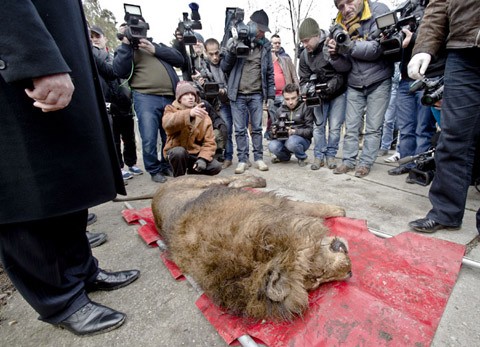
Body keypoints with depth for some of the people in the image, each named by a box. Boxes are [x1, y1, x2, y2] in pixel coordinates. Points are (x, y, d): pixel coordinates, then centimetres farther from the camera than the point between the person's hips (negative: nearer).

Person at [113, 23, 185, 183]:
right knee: (149, 139, -8)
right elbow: (120, 71, -1)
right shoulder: (126, 49, 18)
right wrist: (126, 44, -1)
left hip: (170, 98, 3)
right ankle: (155, 170, 10)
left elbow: (179, 59, 10)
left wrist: (155, 50, 2)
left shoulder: (157, 45, 25)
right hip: (146, 98, -2)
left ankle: (167, 166, 24)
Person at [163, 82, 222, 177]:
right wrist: (189, 114, -52)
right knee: (179, 152, -37)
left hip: (196, 154, 3)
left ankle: (192, 172, 11)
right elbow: (168, 123, -33)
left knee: (216, 167, -20)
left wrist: (203, 158, -22)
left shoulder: (203, 116, 1)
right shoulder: (172, 110, -6)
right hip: (177, 152, -2)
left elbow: (209, 142, -3)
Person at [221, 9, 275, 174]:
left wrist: (270, 95, 6)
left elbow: (269, 72, 11)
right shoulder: (236, 40, 4)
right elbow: (224, 67, 3)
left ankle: (258, 158, 14)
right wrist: (231, 51, -15)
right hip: (237, 94, -1)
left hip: (256, 94, 1)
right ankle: (242, 160, 10)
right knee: (240, 129, 1)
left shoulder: (265, 45, 9)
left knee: (256, 128, 4)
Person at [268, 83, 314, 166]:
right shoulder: (280, 110, 7)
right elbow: (275, 126, 13)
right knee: (272, 146, -28)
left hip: (302, 139, -3)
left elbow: (311, 130, -12)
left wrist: (295, 131, -27)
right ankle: (285, 156, 9)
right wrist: (274, 132, -12)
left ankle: (302, 157, -3)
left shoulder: (306, 108, -7)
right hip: (284, 139, 4)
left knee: (291, 141, -38)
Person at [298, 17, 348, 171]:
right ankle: (319, 156, 12)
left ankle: (331, 155, 14)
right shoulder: (304, 55, -4)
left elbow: (345, 71, -15)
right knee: (318, 125, 1)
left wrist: (333, 83, -29)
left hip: (338, 93, -3)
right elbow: (304, 79, -1)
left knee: (335, 126, -3)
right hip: (319, 95, 3)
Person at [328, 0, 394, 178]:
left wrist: (348, 45, -31)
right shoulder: (341, 25, 0)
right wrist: (335, 55, -22)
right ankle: (348, 160, 13)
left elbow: (376, 48, -22)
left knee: (373, 128, -1)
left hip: (379, 81, -3)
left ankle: (365, 163, 7)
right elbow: (344, 65, -1)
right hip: (354, 85, 4)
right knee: (350, 127, 4)